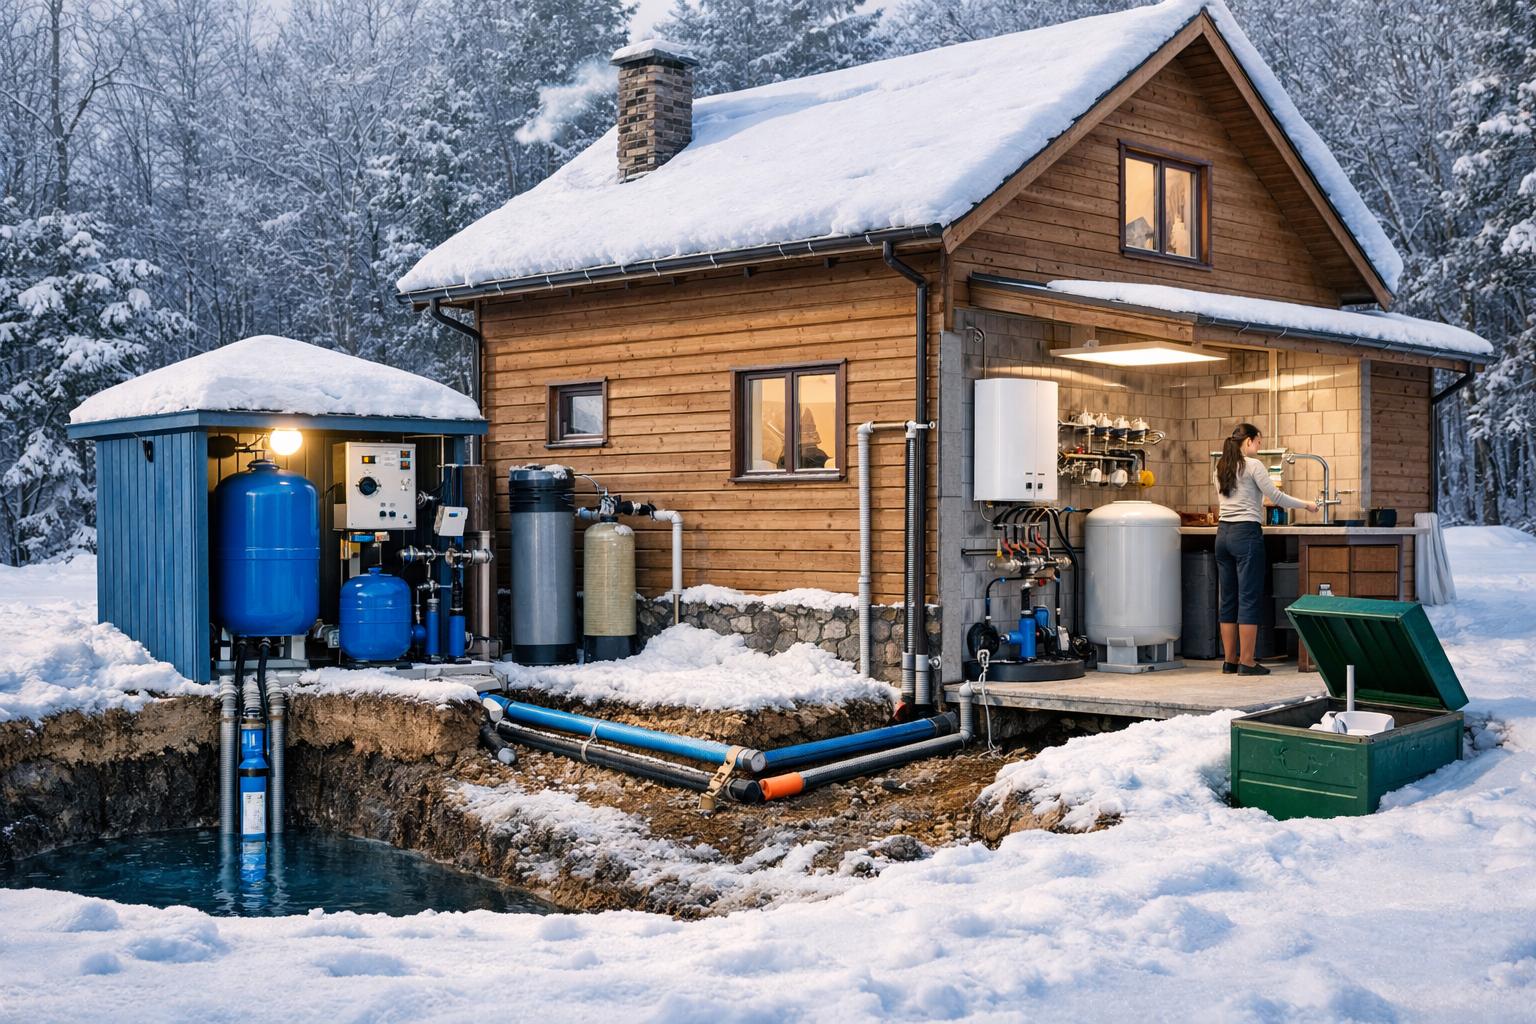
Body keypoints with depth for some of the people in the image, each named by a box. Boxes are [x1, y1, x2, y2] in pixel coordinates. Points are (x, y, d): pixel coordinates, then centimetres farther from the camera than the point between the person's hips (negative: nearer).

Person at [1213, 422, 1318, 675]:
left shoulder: (1221, 468, 13)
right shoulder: (1253, 465, -8)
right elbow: (1276, 497, -7)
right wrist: (1306, 504, 6)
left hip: (1223, 533, 7)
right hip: (1246, 534, -7)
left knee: (1228, 599, 10)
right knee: (1249, 599, -4)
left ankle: (1229, 660, 13)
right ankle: (1247, 662, -4)